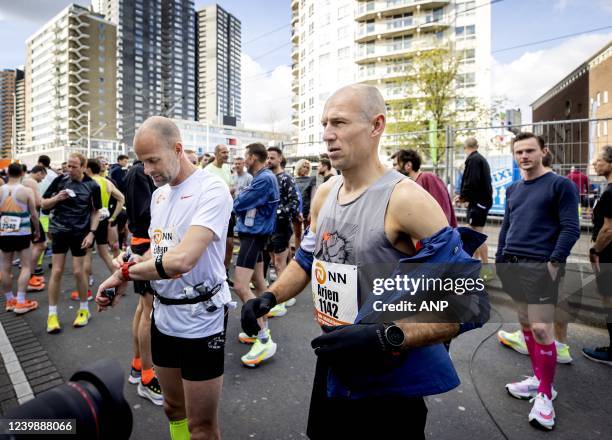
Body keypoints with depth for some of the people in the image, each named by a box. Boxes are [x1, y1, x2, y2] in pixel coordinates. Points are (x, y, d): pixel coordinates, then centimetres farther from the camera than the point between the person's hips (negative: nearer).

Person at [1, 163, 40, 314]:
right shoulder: (27, 191, -9)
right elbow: (33, 214, -6)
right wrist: (37, 230, 9)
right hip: (22, 233, -4)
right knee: (26, 266, 4)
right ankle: (20, 302, 0)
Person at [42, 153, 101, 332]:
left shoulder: (92, 186, -5)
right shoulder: (59, 180, -2)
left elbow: (96, 212, 1)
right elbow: (44, 204, 5)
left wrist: (91, 233, -9)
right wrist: (56, 198, -16)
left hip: (80, 233, -1)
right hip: (59, 231, 2)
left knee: (78, 271, 2)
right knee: (56, 271, 2)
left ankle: (84, 309, 20)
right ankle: (52, 314, 14)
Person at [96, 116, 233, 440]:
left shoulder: (212, 191, -19)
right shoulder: (159, 193, 8)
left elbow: (180, 260, -30)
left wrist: (125, 272, -14)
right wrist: (132, 266, -3)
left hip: (200, 319, -7)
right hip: (163, 315, 8)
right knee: (173, 408, 25)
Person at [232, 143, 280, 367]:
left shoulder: (265, 179, -19)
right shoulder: (261, 178, 14)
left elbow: (238, 205, -19)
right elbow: (248, 204, 13)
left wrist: (238, 197, 1)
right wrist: (241, 198, -5)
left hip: (254, 235, -11)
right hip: (253, 233, 11)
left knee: (240, 287, -15)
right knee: (258, 283, 15)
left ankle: (265, 340, -11)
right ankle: (261, 329, 26)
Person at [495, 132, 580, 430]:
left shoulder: (560, 185, -2)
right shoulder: (512, 190, 16)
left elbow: (570, 228, -8)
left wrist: (554, 262, -15)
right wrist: (500, 259, 12)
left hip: (540, 267, -6)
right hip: (512, 266, 6)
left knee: (541, 329, -7)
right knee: (525, 323, 13)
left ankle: (545, 395, 8)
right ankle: (538, 378, 30)